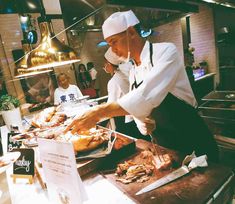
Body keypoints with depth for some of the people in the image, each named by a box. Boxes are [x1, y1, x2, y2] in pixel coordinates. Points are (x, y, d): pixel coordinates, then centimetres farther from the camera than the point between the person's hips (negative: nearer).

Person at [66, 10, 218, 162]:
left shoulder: (166, 51, -17)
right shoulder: (133, 73, 5)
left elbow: (147, 96, -33)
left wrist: (99, 113, -33)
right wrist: (145, 124, -10)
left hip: (193, 143, -6)